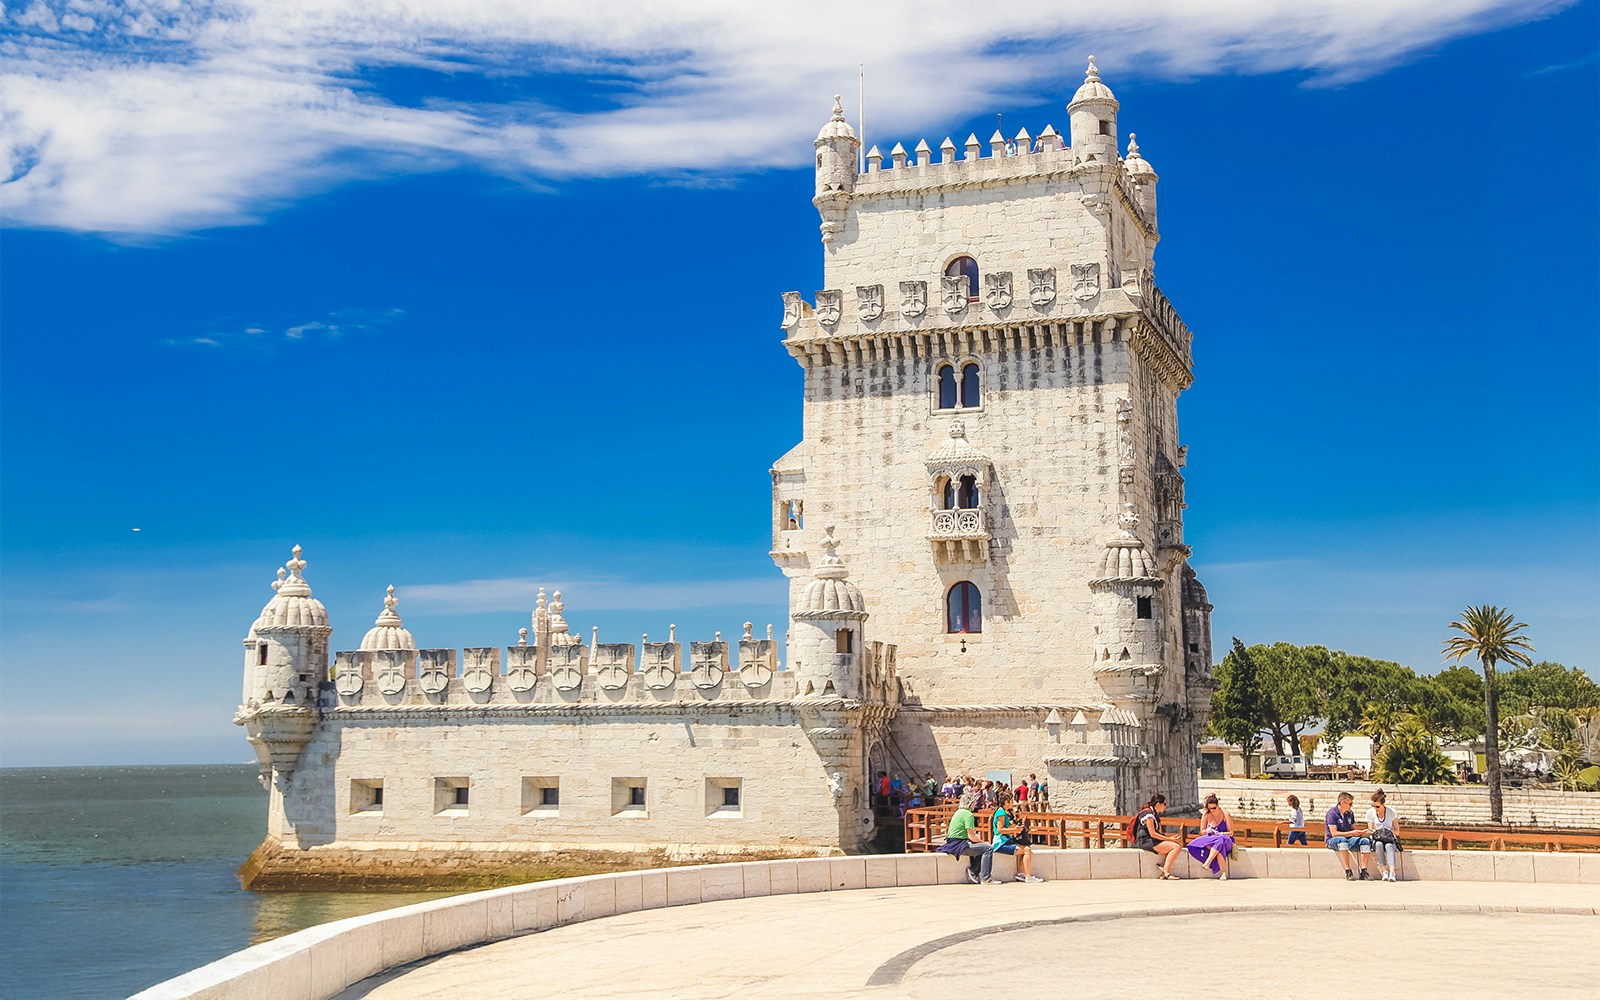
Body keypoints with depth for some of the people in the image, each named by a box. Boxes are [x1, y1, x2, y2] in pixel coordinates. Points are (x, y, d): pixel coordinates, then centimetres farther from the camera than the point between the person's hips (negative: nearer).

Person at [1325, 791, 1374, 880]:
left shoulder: (1350, 814, 11)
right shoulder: (1332, 813, -11)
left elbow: (1353, 829, 15)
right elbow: (1334, 833, -17)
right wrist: (1351, 833, -20)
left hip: (1348, 839, 6)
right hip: (1332, 840, -6)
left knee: (1365, 841, -19)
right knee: (1342, 840, -41)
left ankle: (1364, 871, -23)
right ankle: (1347, 871, -41)